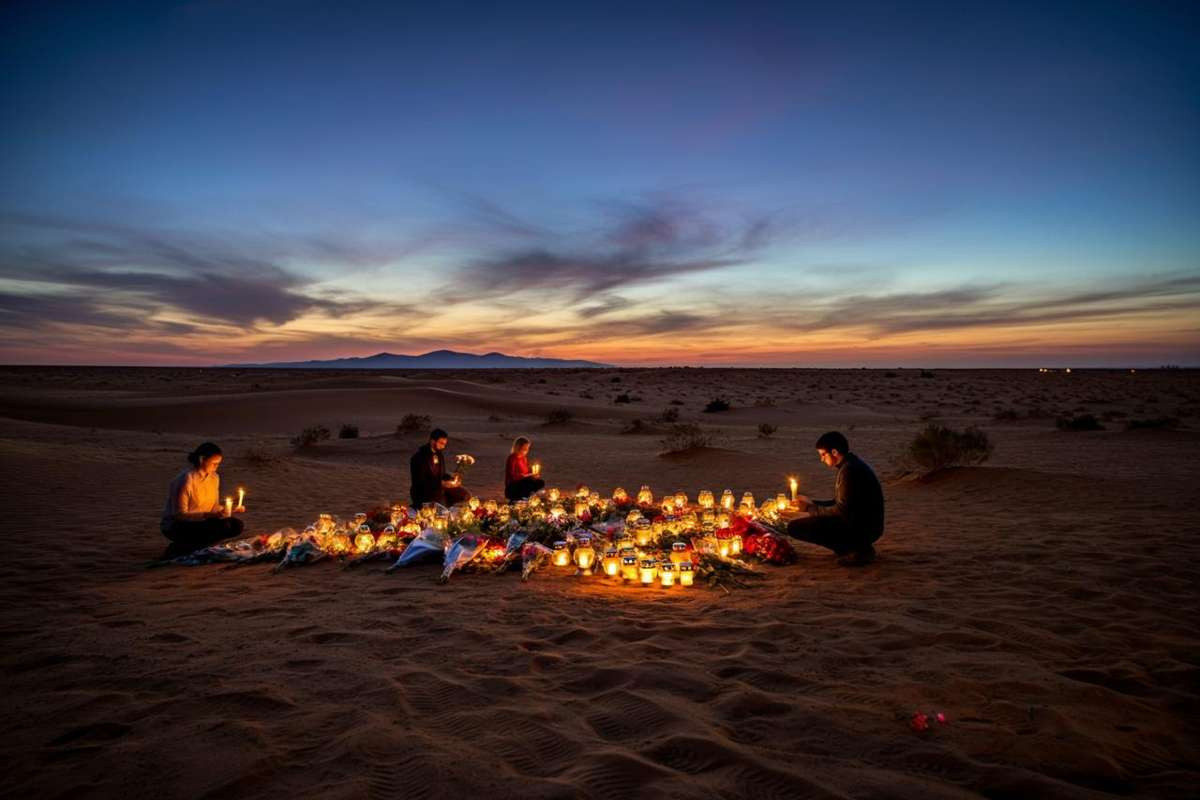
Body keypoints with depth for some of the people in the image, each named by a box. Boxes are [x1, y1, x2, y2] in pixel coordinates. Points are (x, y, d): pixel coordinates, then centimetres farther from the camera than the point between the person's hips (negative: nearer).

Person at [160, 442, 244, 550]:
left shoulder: (214, 477, 1)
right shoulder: (186, 480, -22)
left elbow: (214, 506, 9)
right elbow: (179, 515, -21)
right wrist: (206, 515, -31)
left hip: (200, 522, 7)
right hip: (175, 526, -7)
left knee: (236, 525, -11)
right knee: (222, 526, -28)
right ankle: (177, 548, -10)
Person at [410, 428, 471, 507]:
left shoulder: (439, 454, 6)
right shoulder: (419, 457, -18)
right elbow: (420, 482, -22)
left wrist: (450, 476, -6)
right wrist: (442, 483, -29)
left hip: (439, 488, 7)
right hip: (423, 492, -7)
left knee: (465, 495, -3)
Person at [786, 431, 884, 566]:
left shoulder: (849, 469, -17)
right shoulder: (853, 465, 14)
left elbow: (842, 511, -20)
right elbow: (839, 503, 19)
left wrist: (810, 508, -9)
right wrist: (811, 503, 14)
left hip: (861, 529, -10)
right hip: (866, 526, 10)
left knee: (794, 527, -15)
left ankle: (856, 549, -9)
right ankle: (859, 546, 10)